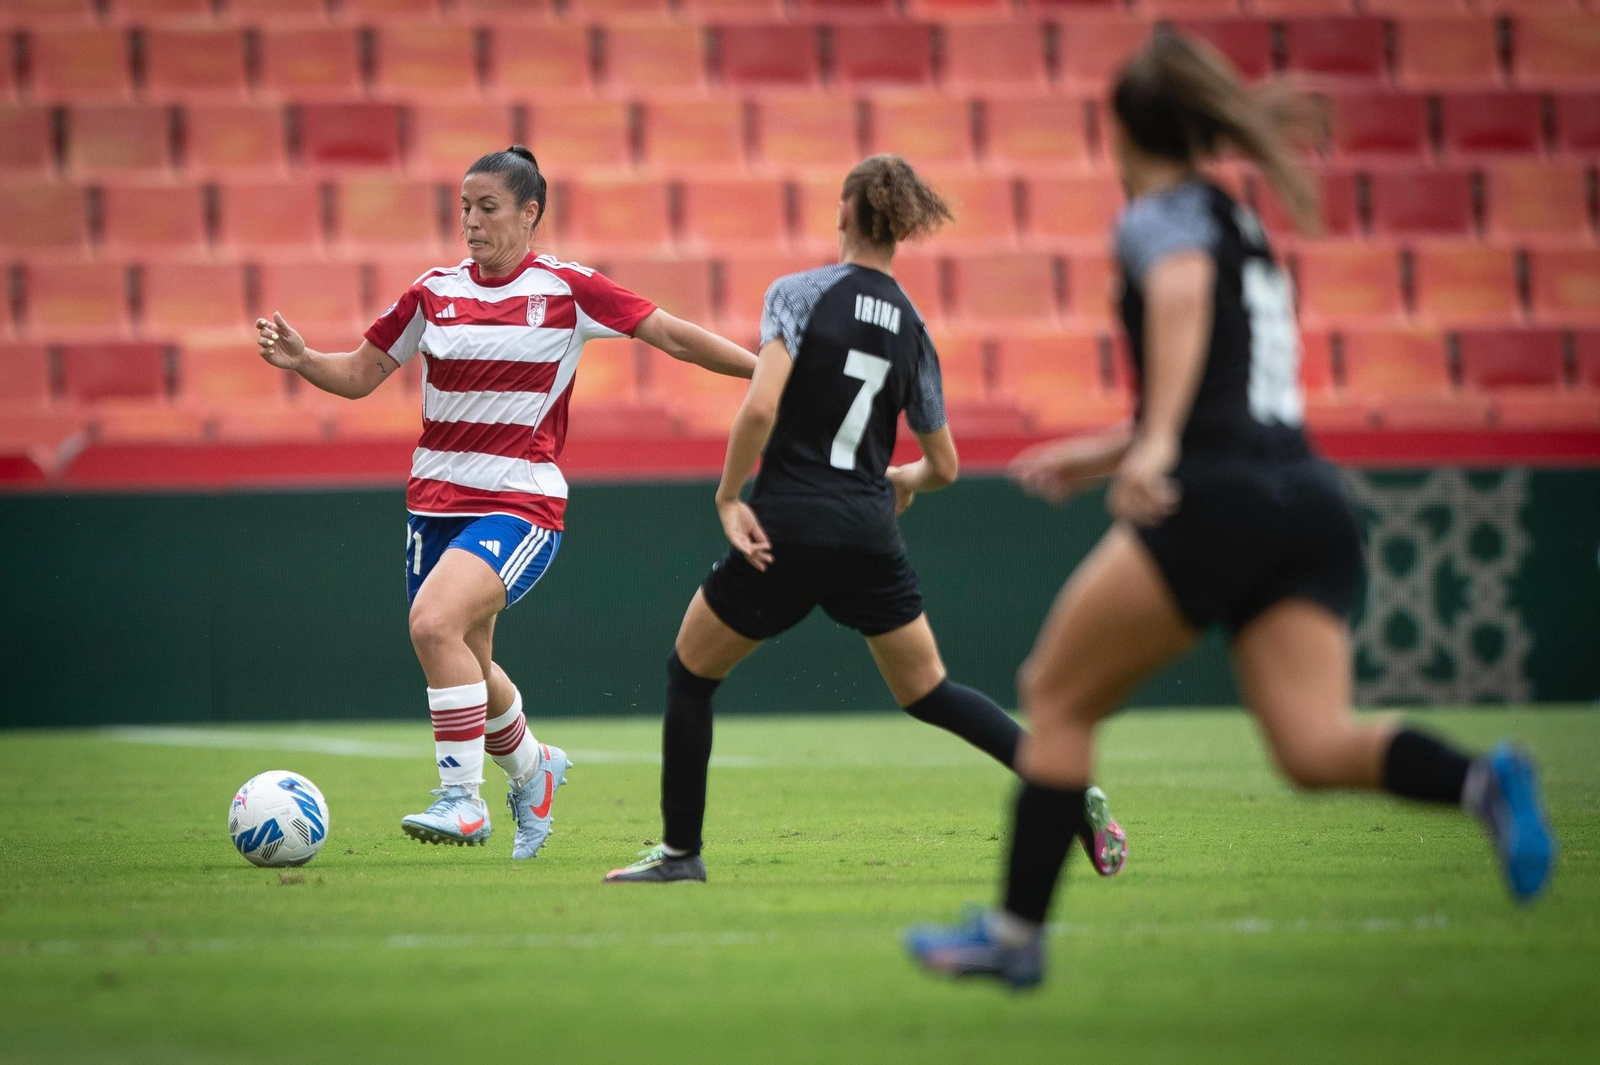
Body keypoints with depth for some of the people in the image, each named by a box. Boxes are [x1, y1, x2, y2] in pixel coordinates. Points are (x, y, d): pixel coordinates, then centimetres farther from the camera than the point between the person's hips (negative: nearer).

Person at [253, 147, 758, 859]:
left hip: (521, 502, -5)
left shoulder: (566, 289, -4)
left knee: (434, 622, -27)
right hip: (436, 500, 5)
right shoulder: (434, 293, 6)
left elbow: (675, 337, -1)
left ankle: (462, 800, -17)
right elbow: (359, 375, 11)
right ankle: (531, 768, 44)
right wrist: (300, 359, -8)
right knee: (466, 667, 13)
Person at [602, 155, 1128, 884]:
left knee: (690, 672, 16)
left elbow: (759, 407, -20)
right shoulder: (913, 330, 8)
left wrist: (727, 498, -9)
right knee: (926, 692, 16)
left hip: (786, 527, -4)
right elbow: (944, 467, 15)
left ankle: (680, 850, 18)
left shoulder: (800, 293, -7)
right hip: (871, 534, 4)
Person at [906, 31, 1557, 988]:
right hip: (1313, 503, 7)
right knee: (1315, 745, -7)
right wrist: (1104, 452, 43)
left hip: (1217, 503, -7)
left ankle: (1016, 933, 10)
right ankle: (1480, 783, -33)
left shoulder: (1160, 215, 3)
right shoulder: (1245, 231, 27)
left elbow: (1182, 291, -22)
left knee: (1056, 697, 8)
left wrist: (1156, 442, -32)